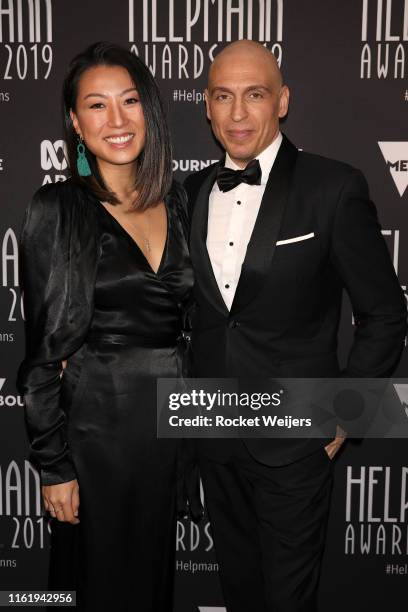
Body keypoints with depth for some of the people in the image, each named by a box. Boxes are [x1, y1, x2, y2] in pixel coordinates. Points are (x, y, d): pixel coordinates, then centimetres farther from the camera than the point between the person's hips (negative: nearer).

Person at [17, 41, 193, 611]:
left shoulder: (178, 201, 5)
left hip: (175, 418, 5)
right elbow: (42, 350, -9)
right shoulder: (57, 210, -9)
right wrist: (53, 466, -10)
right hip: (96, 425, -4)